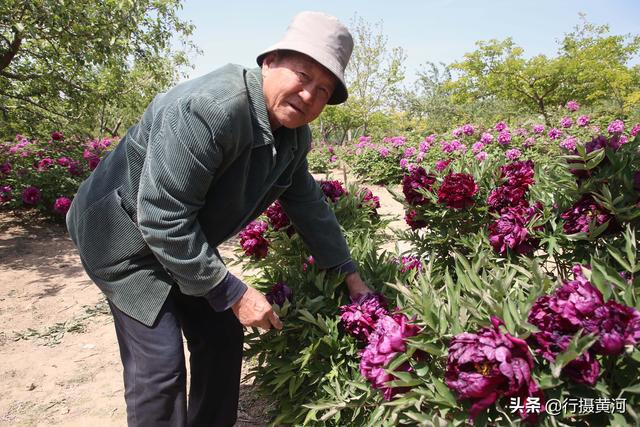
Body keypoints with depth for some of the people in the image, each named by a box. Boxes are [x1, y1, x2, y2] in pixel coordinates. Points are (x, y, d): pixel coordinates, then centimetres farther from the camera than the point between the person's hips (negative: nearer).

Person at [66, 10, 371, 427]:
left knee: (223, 341, 10)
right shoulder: (209, 108, -33)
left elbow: (308, 203, 6)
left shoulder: (294, 133, -5)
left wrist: (350, 274, 7)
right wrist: (233, 293, -27)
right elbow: (161, 216, -33)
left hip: (187, 239, 8)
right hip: (127, 235, -8)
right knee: (160, 366, -9)